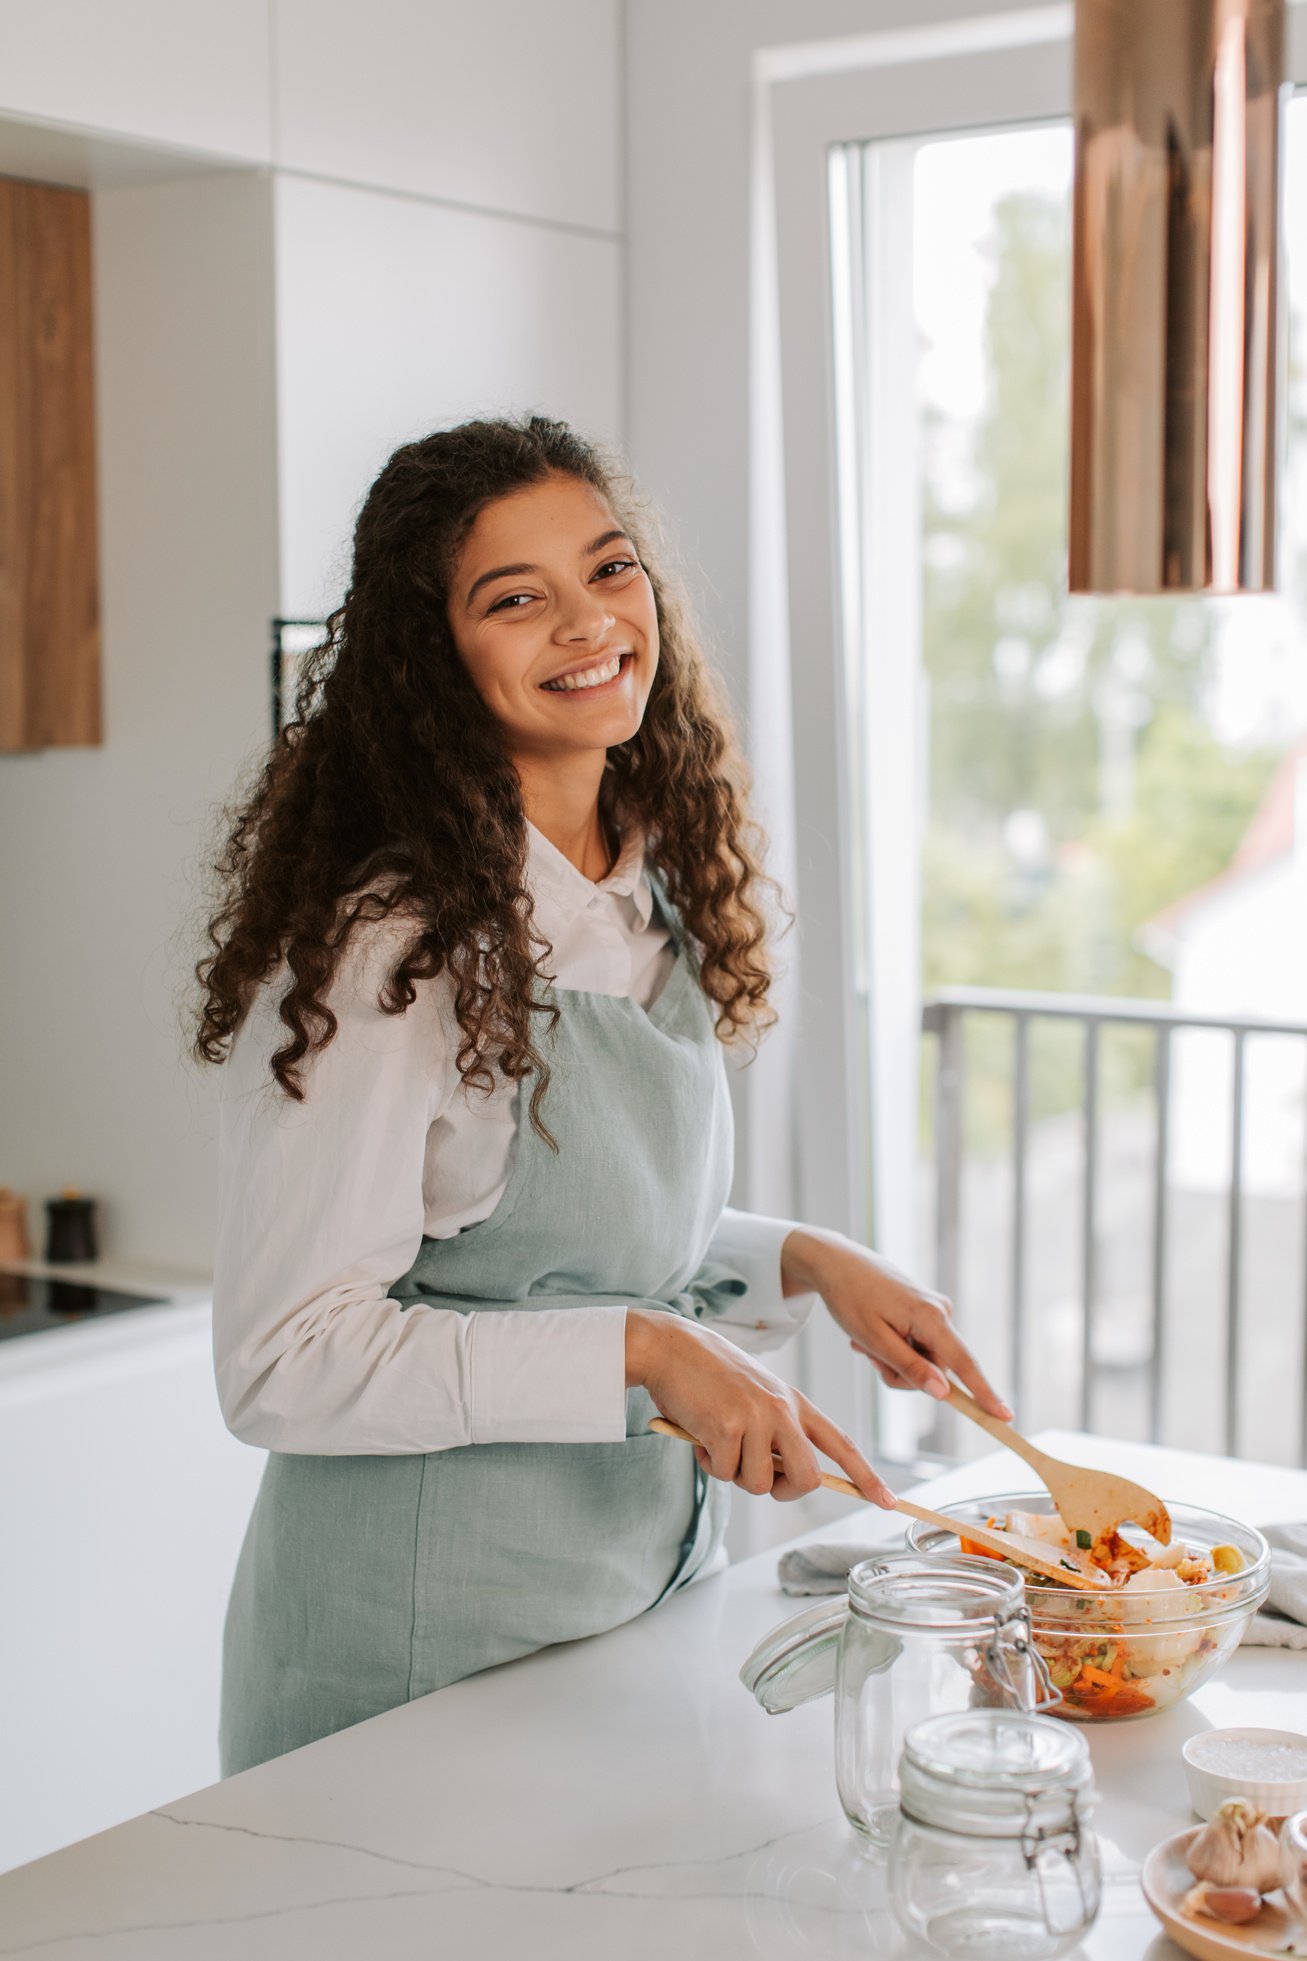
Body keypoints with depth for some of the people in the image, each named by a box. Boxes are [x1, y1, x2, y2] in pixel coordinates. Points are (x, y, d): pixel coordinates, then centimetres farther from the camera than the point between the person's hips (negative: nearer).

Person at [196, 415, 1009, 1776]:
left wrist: (805, 1264, -1)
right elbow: (283, 1363, -22)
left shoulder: (653, 899, 4)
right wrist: (639, 1351, -26)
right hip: (428, 1634, -8)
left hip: (654, 1563, 8)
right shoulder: (383, 945, -21)